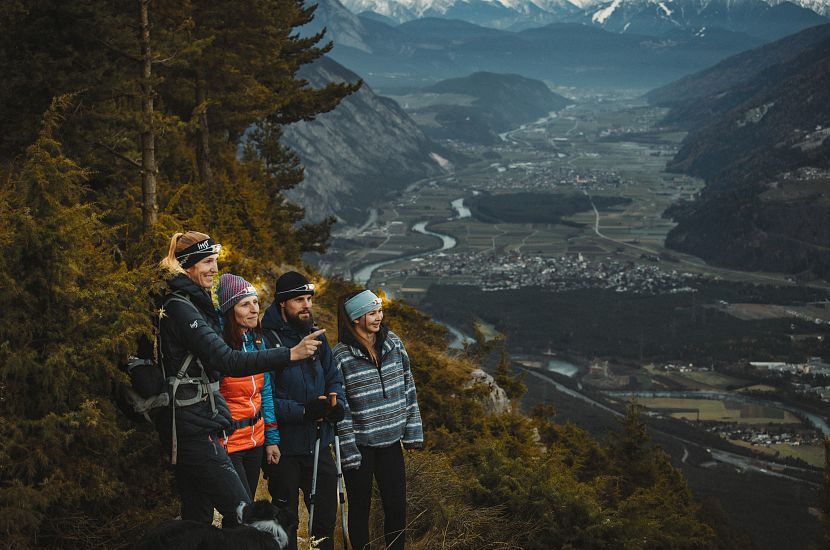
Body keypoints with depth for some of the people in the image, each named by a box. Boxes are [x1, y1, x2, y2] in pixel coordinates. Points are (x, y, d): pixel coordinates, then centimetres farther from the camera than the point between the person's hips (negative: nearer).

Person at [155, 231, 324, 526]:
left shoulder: (191, 303, 16)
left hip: (191, 428, 10)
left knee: (197, 517, 11)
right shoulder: (181, 308, -16)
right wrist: (290, 355, -31)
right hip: (193, 430, -10)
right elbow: (227, 361, -26)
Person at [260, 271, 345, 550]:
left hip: (319, 442, 6)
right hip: (284, 446, -6)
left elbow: (334, 378, 14)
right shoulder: (267, 341, -16)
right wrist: (303, 411, -25)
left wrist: (336, 403, -7)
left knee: (326, 513, 17)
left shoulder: (316, 336, 6)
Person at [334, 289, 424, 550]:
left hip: (391, 441, 4)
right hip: (360, 445, -4)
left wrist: (413, 431, 6)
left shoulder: (393, 343, 3)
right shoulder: (341, 356, -11)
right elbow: (339, 407, -10)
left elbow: (408, 389, 8)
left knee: (397, 506, 6)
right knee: (360, 508, 8)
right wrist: (348, 451, -11)